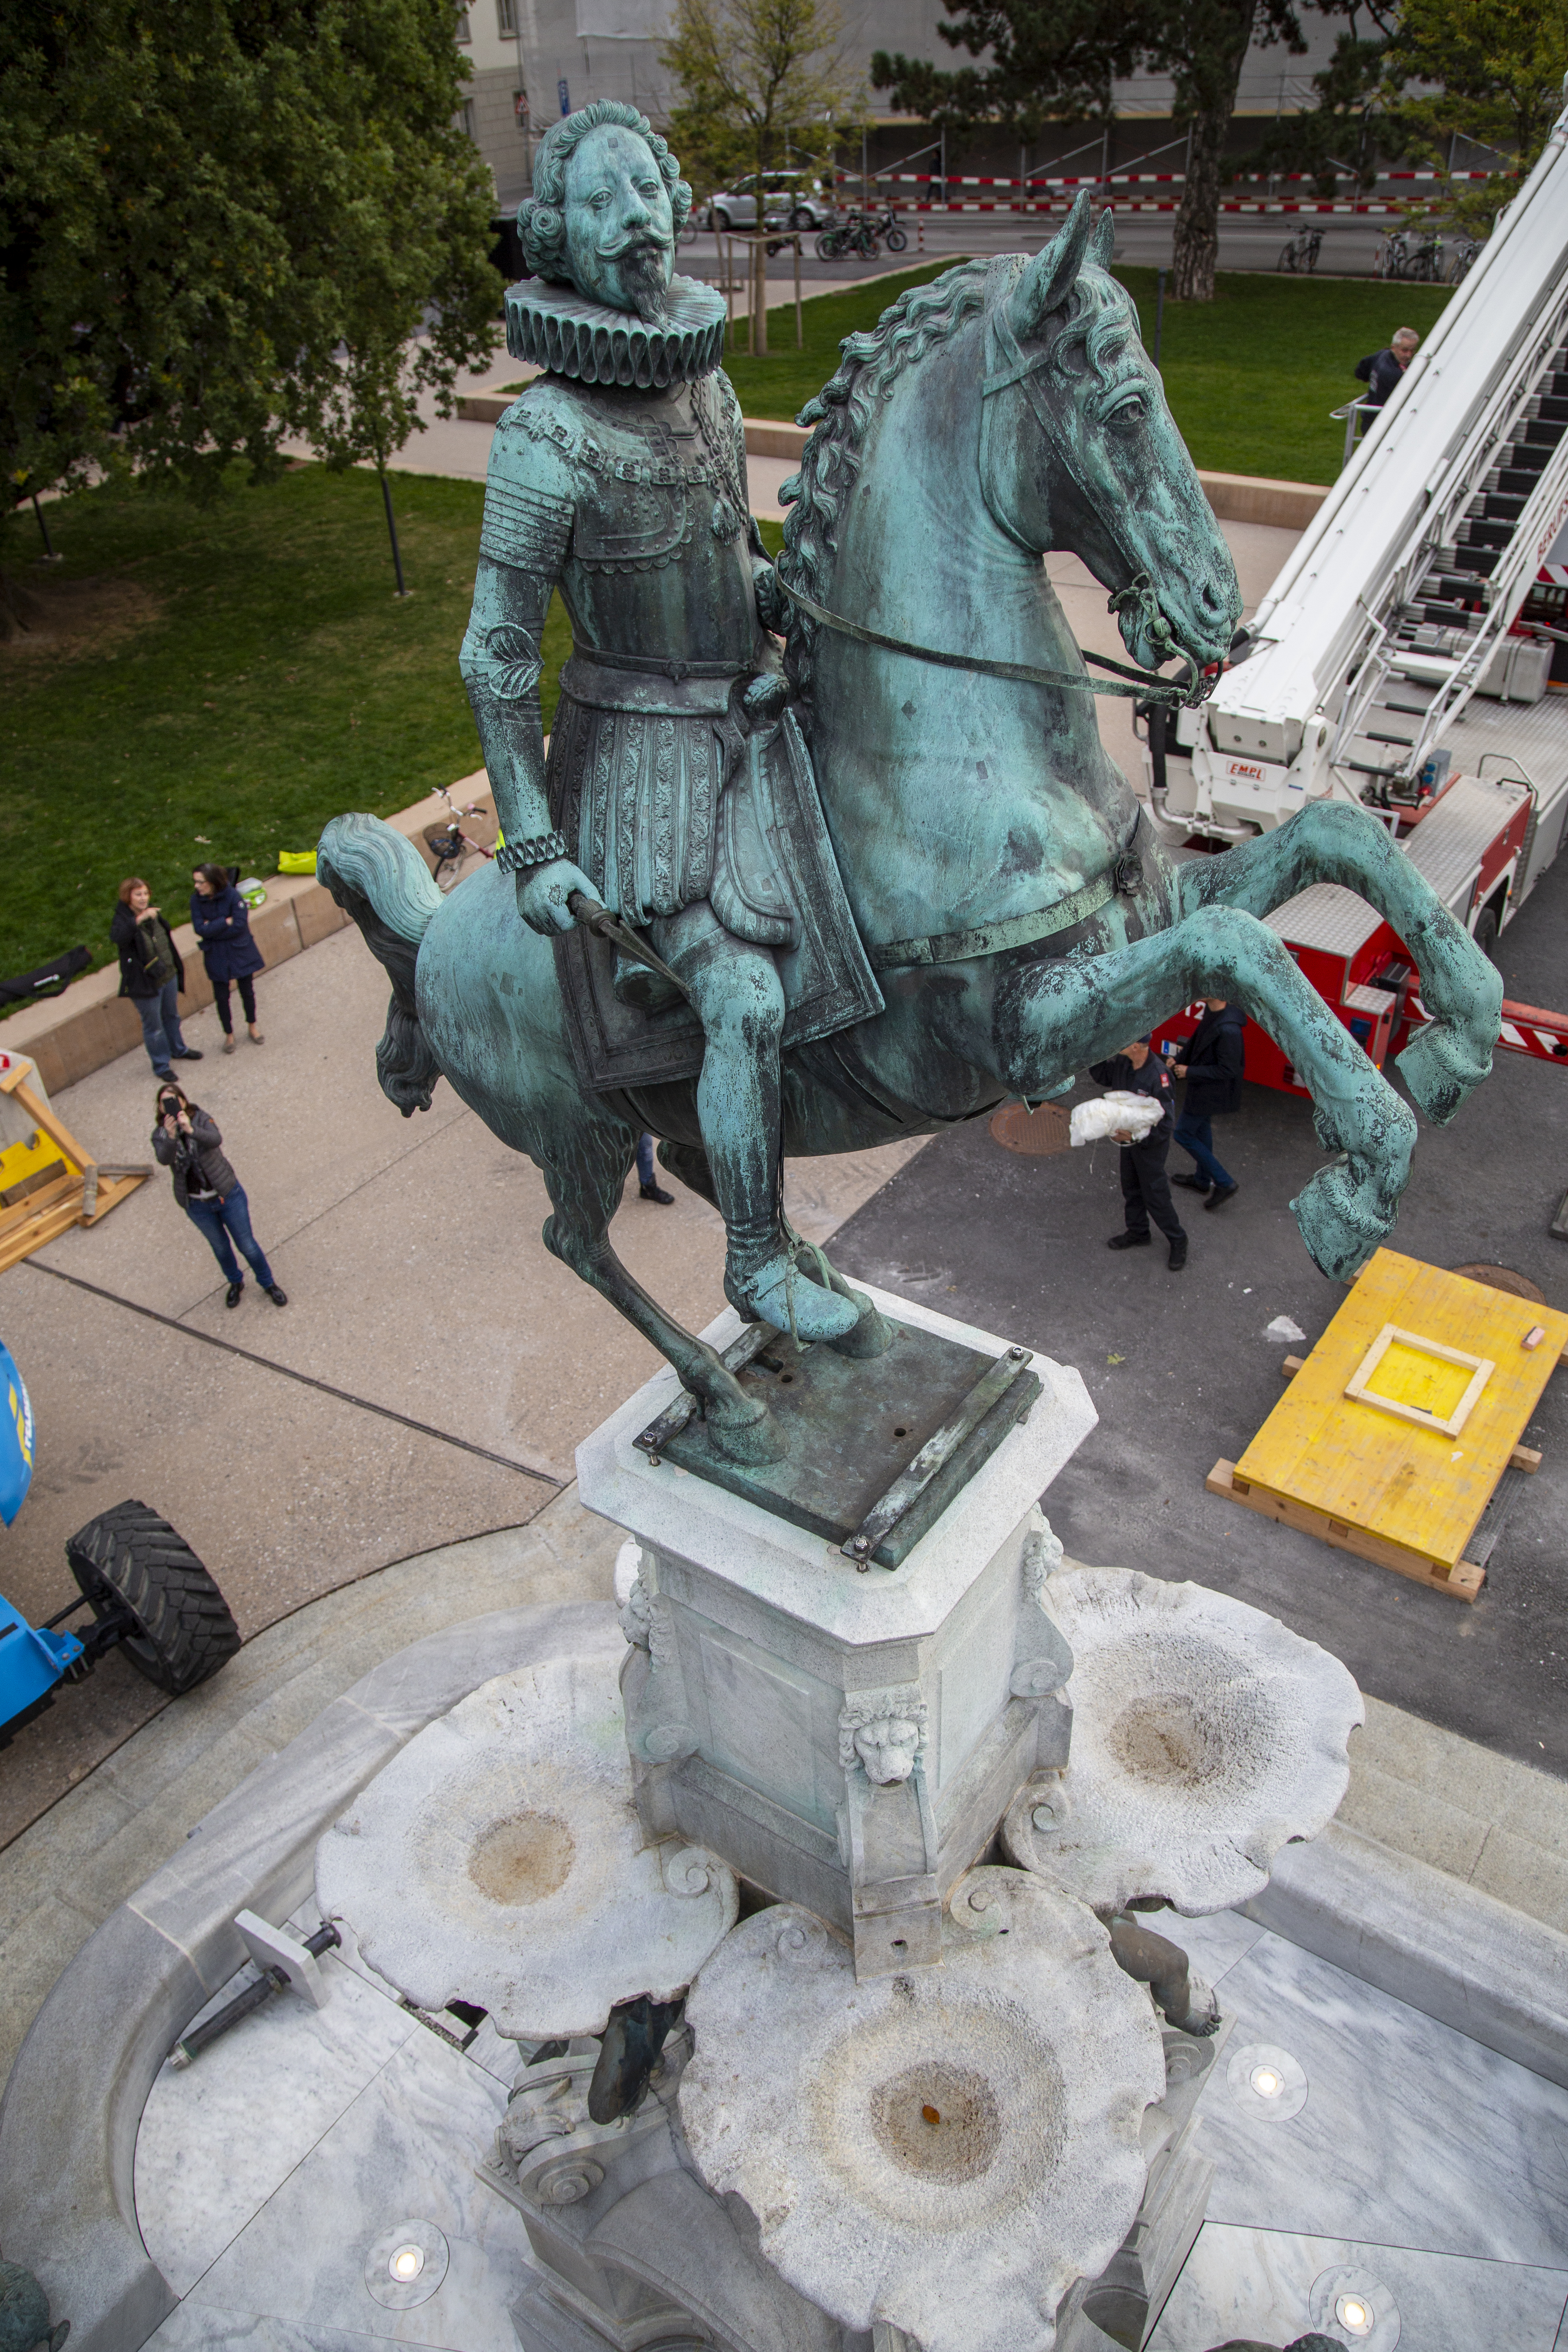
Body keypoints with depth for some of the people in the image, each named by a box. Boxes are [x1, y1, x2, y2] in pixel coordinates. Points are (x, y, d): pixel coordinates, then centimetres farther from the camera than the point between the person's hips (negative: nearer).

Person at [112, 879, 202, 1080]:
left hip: (169, 976, 7)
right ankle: (161, 1066, 21)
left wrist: (175, 964, 21)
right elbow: (117, 937, -46)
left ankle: (178, 1050, 48)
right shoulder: (123, 919, -22)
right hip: (145, 983, -7)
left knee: (172, 1016, 27)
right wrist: (139, 920, -55)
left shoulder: (152, 912, 1)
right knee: (153, 1026, 6)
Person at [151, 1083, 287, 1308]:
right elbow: (164, 1159, -30)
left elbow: (216, 1139, -36)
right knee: (220, 1247, 21)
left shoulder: (201, 1119, -14)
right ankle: (236, 1283, 47)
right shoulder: (160, 1135, -9)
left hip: (227, 1194, -2)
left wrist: (191, 1130, -54)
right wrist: (171, 1136, -49)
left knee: (247, 1245, 9)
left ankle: (268, 1283, 32)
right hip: (197, 1205, 2)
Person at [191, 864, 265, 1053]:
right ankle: (229, 1034, 27)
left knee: (247, 992, 14)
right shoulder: (197, 900, -10)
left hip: (240, 952, -2)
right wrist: (226, 922, -21)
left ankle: (252, 1027, 37)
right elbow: (200, 929, -17)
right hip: (215, 955, 2)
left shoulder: (232, 895, -19)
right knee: (221, 997, 9)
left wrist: (212, 928, -18)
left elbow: (240, 925, -23)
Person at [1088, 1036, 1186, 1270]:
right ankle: (1138, 1233, 42)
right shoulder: (1123, 1062, -10)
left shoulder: (1158, 1075, -32)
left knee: (1155, 1195, 4)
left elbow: (1165, 1119, -26)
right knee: (1131, 1189, 22)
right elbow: (1103, 1078, 9)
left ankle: (1178, 1241, 23)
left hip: (1151, 1143, -8)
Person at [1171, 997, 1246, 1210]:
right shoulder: (1211, 1012, -6)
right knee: (1201, 1129, 25)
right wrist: (1180, 1059, 1)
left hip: (1211, 1093, -9)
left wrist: (1190, 1072, -23)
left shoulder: (1228, 1030, -34)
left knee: (1183, 1134, 3)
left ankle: (1224, 1184, 11)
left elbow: (1228, 1070, -28)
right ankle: (1203, 1180, 45)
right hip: (1205, 1088, 9)